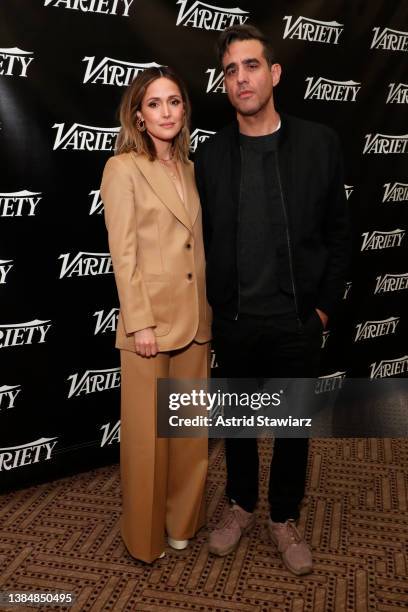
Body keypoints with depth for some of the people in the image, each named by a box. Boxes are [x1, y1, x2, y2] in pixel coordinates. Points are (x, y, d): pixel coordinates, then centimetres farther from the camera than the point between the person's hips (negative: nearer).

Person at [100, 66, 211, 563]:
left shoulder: (187, 168, 11)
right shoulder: (123, 168, -8)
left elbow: (195, 245, 13)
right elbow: (123, 253, -13)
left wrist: (206, 312, 10)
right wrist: (141, 323, -16)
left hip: (194, 318, 7)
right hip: (150, 320, -6)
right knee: (148, 430, 7)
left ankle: (182, 518, 36)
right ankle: (145, 532, 28)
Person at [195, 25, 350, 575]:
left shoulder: (319, 143, -4)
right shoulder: (210, 155, 0)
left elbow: (337, 233, 0)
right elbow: (202, 239, 5)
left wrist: (325, 306, -3)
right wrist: (211, 306, 2)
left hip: (297, 323, -1)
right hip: (233, 322, 1)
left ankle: (285, 519, 35)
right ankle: (241, 505, 40)